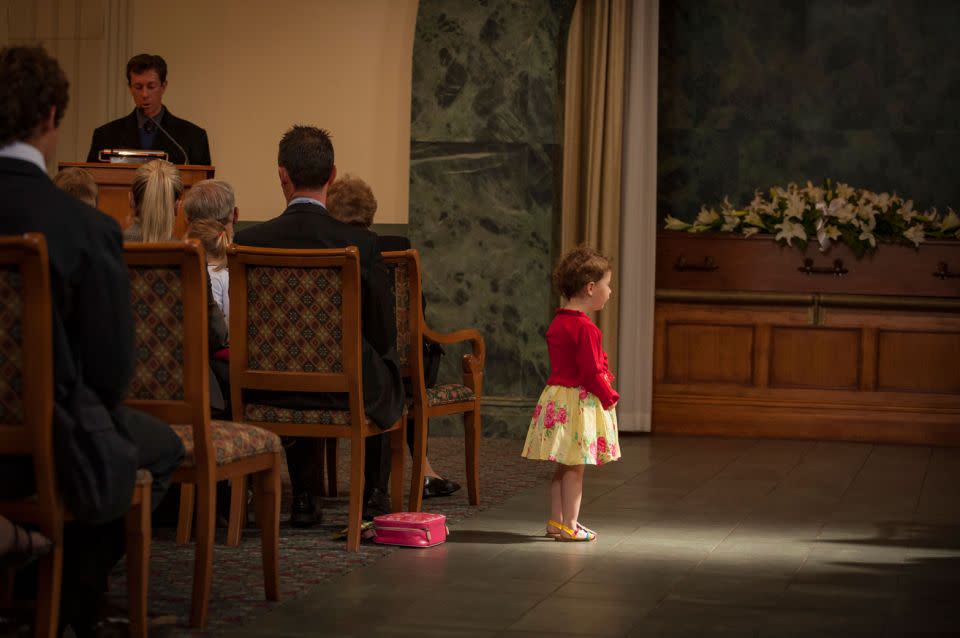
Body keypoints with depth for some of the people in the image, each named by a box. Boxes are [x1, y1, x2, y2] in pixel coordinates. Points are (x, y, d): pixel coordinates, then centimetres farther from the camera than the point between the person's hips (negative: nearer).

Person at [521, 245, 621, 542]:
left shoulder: (557, 323, 10)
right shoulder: (584, 327, -19)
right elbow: (591, 371, -21)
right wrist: (609, 397, -8)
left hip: (557, 397, 9)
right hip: (579, 402, -9)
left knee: (564, 465, 15)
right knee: (575, 467, -3)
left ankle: (556, 521, 21)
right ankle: (569, 526, 2)